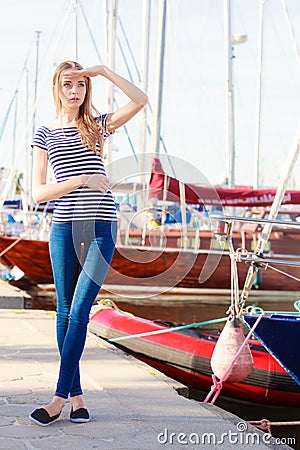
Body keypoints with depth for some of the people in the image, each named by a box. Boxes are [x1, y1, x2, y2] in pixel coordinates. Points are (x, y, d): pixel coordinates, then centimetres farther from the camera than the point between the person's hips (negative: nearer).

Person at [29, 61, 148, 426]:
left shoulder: (97, 126, 10)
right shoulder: (45, 135, 9)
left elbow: (140, 100, -4)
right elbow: (38, 193, 1)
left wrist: (103, 71, -5)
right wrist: (82, 180, -10)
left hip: (100, 228, -1)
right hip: (64, 228, 2)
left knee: (79, 310, -9)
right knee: (65, 311, 4)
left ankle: (60, 397, -6)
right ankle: (76, 395, 14)